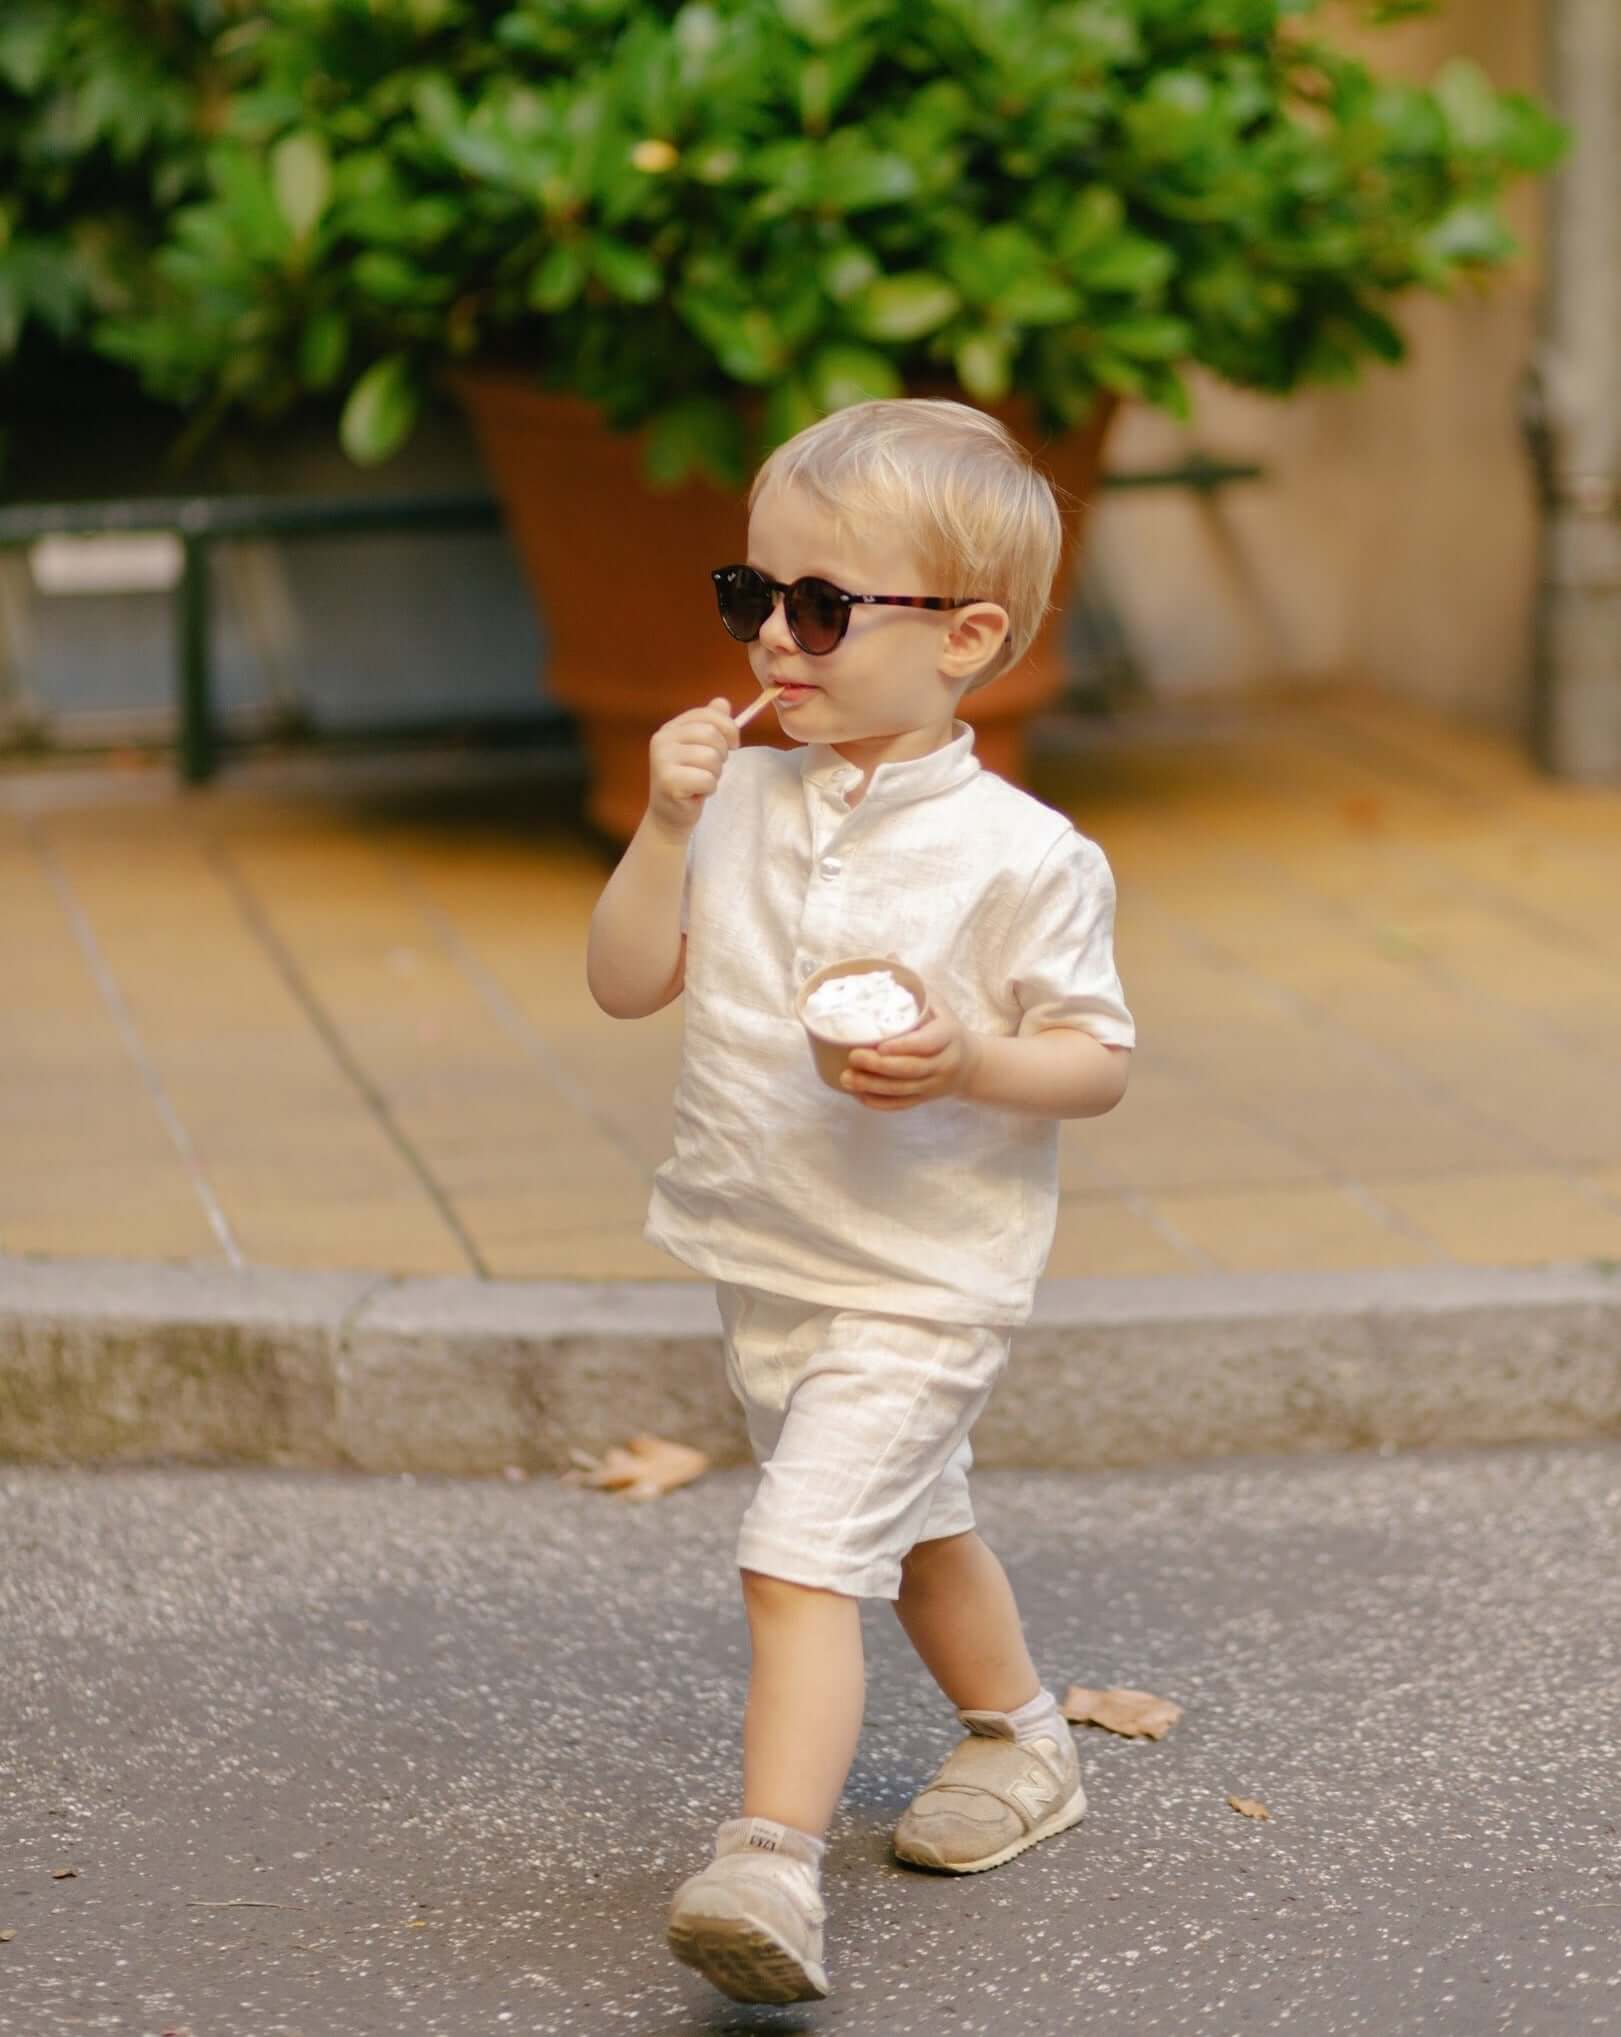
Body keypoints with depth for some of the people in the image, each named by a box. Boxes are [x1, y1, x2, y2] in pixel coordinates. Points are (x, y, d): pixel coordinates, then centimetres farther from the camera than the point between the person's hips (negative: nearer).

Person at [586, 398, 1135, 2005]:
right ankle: (1022, 1742, 46)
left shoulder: (1018, 853, -15)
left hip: (915, 1285, -7)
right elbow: (624, 982, 0)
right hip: (761, 1268, 7)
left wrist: (970, 1063, -28)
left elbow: (1100, 1059, -9)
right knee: (910, 1526, 25)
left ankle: (774, 1857, -21)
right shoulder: (742, 804, 0)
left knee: (801, 1554, -19)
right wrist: (666, 829, -14)